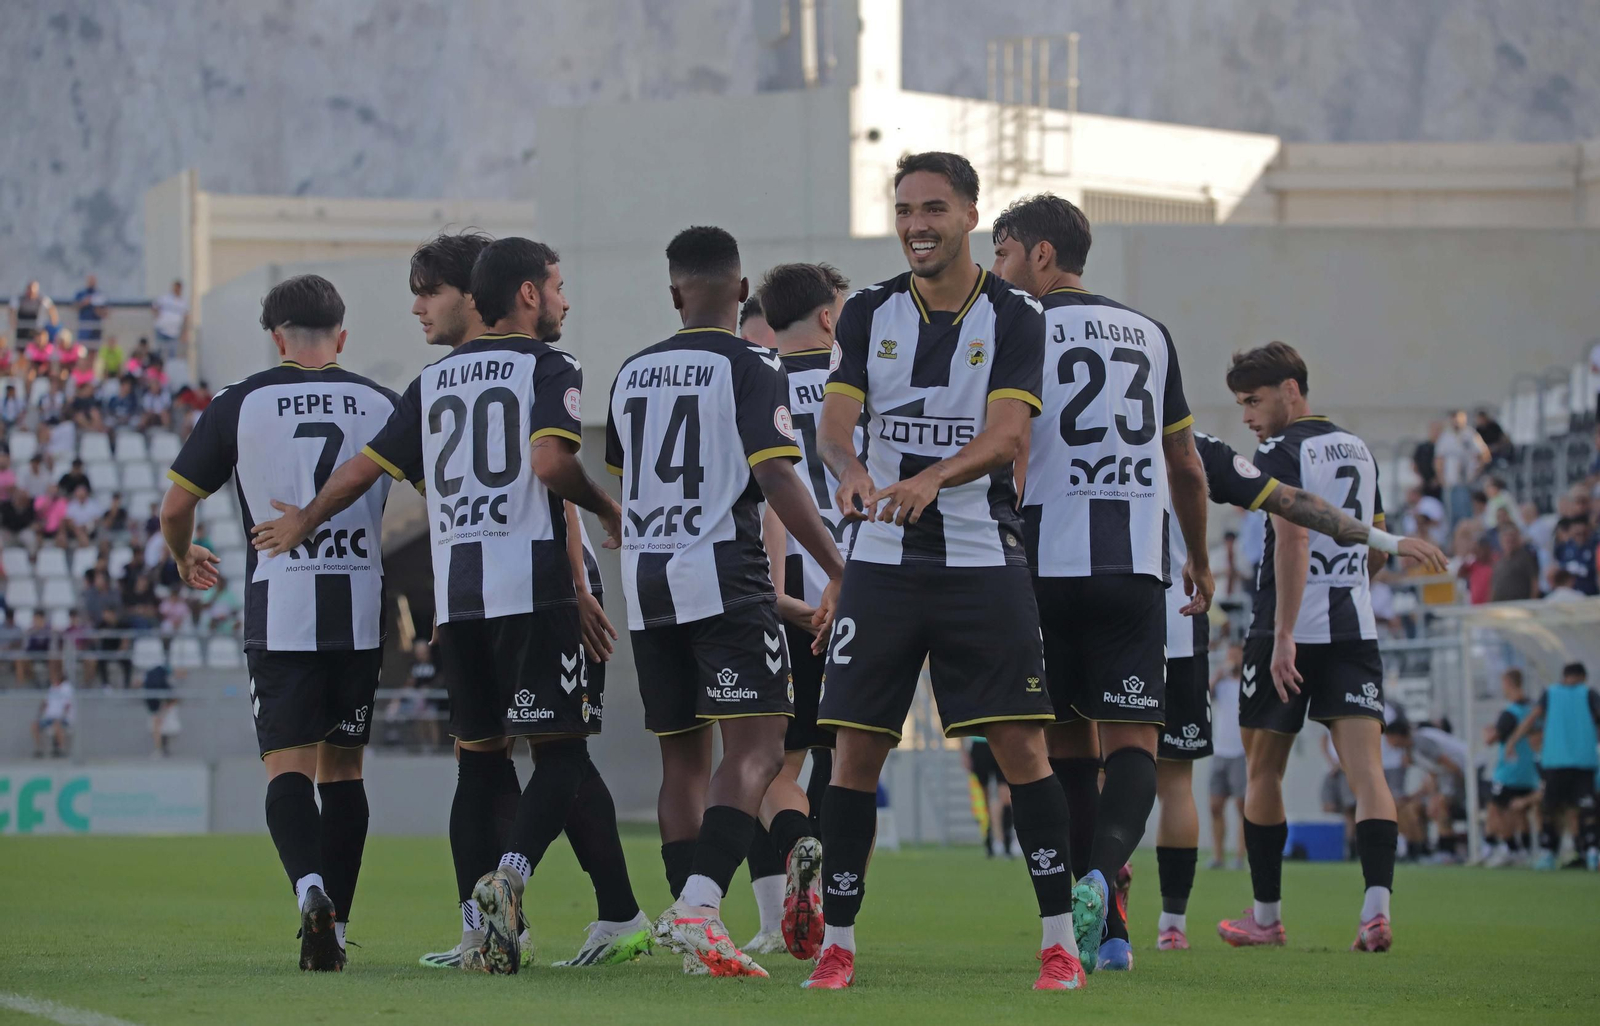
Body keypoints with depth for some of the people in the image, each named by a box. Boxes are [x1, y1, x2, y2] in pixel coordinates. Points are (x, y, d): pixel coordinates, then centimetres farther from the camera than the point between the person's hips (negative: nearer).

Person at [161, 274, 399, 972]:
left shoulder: (241, 404, 2)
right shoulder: (382, 405, 6)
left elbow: (175, 506, 5)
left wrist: (185, 560, 27)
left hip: (279, 607, -2)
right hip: (360, 609, 2)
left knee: (288, 764, -3)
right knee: (342, 766, 11)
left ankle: (309, 887, -29)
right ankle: (334, 925, 10)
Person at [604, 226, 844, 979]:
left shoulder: (633, 373, 14)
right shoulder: (749, 366, -5)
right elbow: (775, 479, -14)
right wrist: (840, 571, -11)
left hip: (645, 580, 6)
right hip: (723, 575, -6)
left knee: (683, 755, 12)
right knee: (755, 747, -10)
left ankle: (688, 915, 12)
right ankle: (699, 905, -28)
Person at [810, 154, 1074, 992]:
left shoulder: (1015, 318, 0)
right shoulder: (869, 313, 7)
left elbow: (1007, 433, -12)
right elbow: (835, 419, -3)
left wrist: (931, 480, -30)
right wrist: (852, 469, -27)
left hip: (983, 560, -2)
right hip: (882, 563, 2)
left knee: (1021, 743, -7)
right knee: (855, 747, -1)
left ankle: (1059, 939, -1)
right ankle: (837, 939, 7)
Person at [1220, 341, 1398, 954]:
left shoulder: (1282, 452, -8)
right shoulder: (1357, 450, 15)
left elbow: (1293, 539, -19)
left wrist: (1284, 634, -23)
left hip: (1290, 630, -6)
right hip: (1355, 627, 6)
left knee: (1263, 772, 10)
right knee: (1366, 770, -6)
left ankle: (1266, 915, 16)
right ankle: (1376, 907, -22)